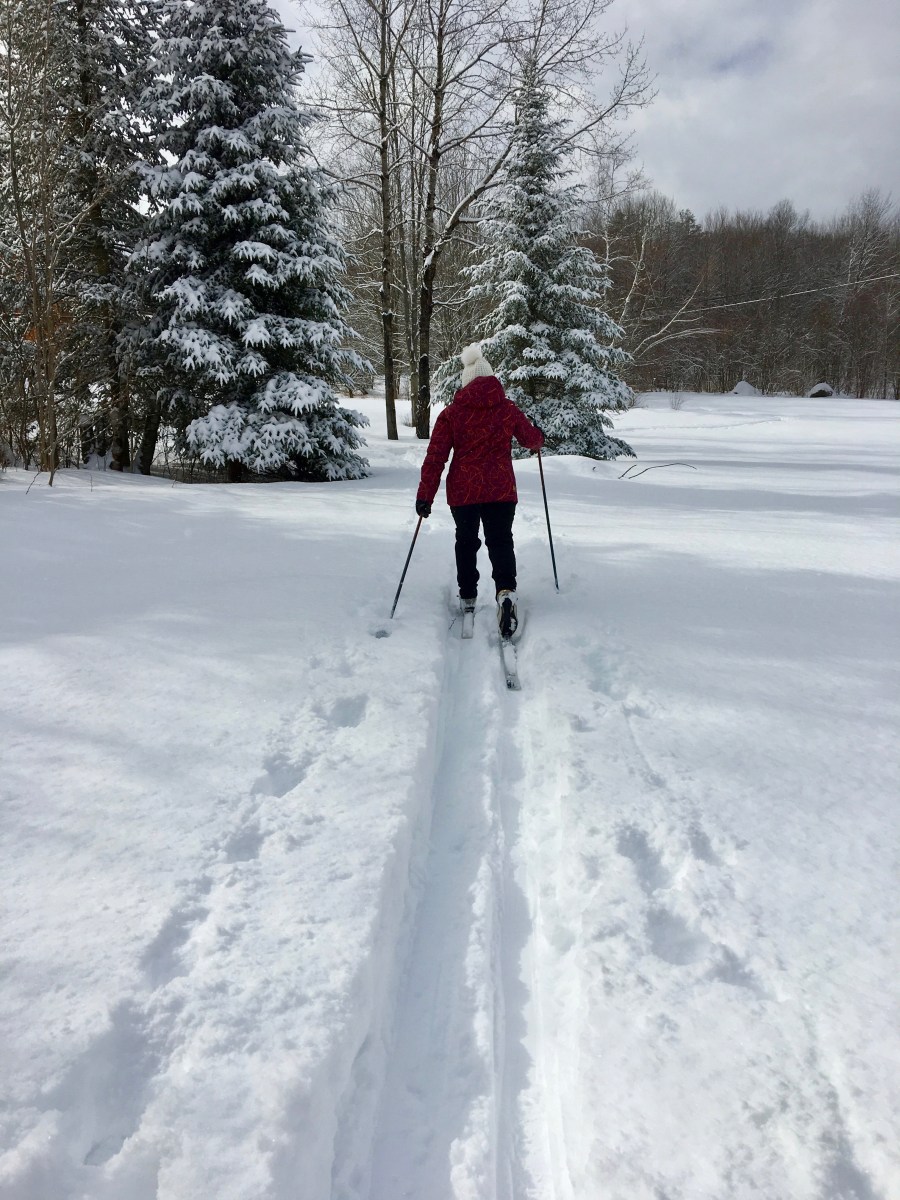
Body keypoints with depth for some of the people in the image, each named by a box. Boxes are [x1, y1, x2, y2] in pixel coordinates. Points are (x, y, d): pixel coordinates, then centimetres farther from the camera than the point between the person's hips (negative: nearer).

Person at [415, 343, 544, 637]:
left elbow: (435, 457, -6)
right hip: (501, 490, 0)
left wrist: (425, 496, -3)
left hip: (463, 490, 0)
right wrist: (538, 441, 42)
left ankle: (468, 598, 27)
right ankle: (506, 591, -19)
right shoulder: (508, 410, 0)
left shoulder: (451, 413, -4)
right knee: (501, 541, 7)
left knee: (466, 541, 18)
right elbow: (532, 438, 17)